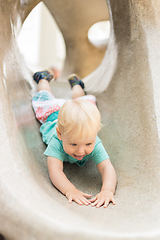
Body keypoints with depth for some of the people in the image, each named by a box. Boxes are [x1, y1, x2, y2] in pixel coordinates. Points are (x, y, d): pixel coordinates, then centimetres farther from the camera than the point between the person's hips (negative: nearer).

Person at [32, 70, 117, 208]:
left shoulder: (94, 145, -49)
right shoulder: (56, 143, -52)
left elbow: (107, 168, -57)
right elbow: (54, 170, -60)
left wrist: (107, 190, -77)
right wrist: (70, 190, -78)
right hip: (52, 116, -1)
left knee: (81, 99, 36)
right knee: (46, 97, 32)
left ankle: (76, 83, 62)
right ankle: (43, 78, 57)